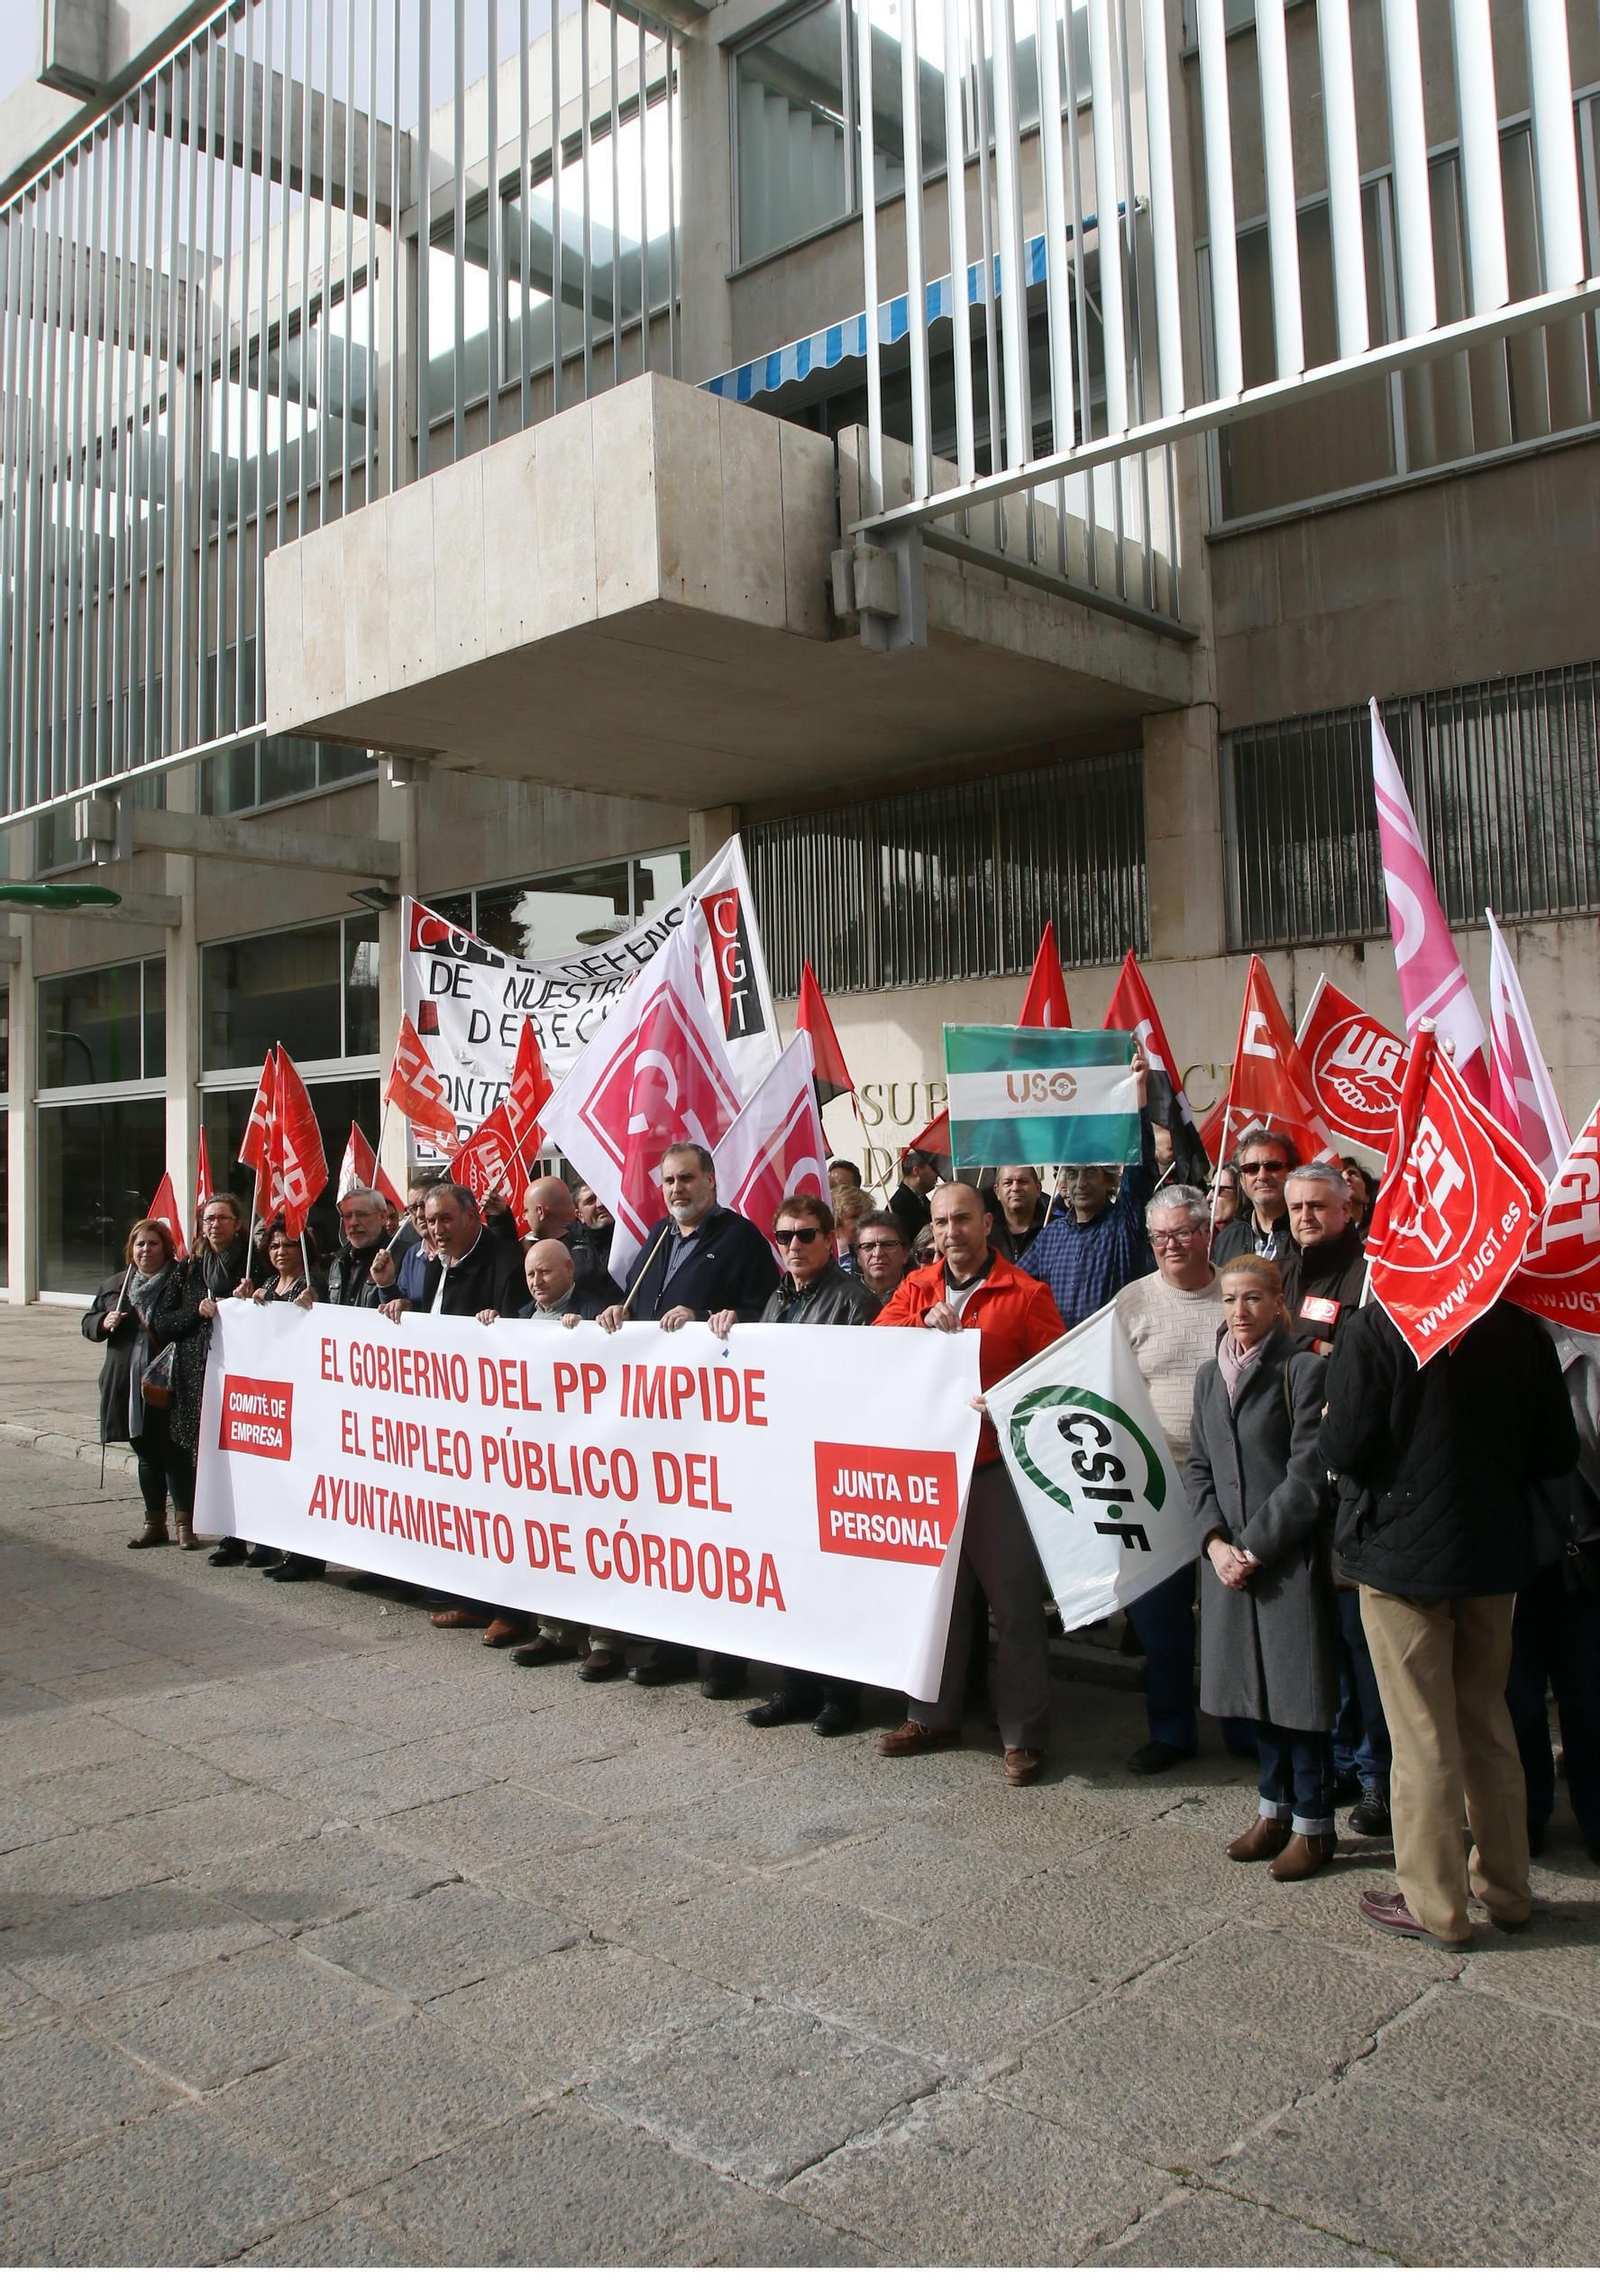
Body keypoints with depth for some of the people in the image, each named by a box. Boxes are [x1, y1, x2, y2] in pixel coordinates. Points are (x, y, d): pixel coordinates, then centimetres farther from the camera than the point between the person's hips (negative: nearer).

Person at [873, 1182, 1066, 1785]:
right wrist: (924, 1322, -18)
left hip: (998, 1467, -4)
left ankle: (1022, 1734, 13)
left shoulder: (1025, 1294, -3)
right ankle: (933, 1717, 30)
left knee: (1014, 1601, 2)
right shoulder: (917, 1287, 10)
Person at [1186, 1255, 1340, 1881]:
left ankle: (1313, 1822, 15)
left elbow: (1309, 1472, -13)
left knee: (1298, 1686, 1)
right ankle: (1275, 1806, 28)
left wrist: (1254, 1545, -14)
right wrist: (1214, 1541, -4)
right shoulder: (1209, 1376, 11)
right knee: (1254, 1685, 13)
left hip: (1290, 1557, -6)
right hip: (1229, 1556, 6)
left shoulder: (1303, 1369, -9)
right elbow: (1197, 1466, 10)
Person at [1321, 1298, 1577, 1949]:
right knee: (1488, 1720, 20)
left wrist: (1329, 1429, 3)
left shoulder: (1373, 1330, -16)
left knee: (1423, 1736, 6)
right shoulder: (1521, 1328, -3)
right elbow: (1557, 1452, 1)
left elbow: (1347, 1448, -19)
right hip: (1494, 1551, 5)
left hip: (1402, 1553, -5)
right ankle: (1506, 1888, 32)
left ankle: (1434, 1907, 17)